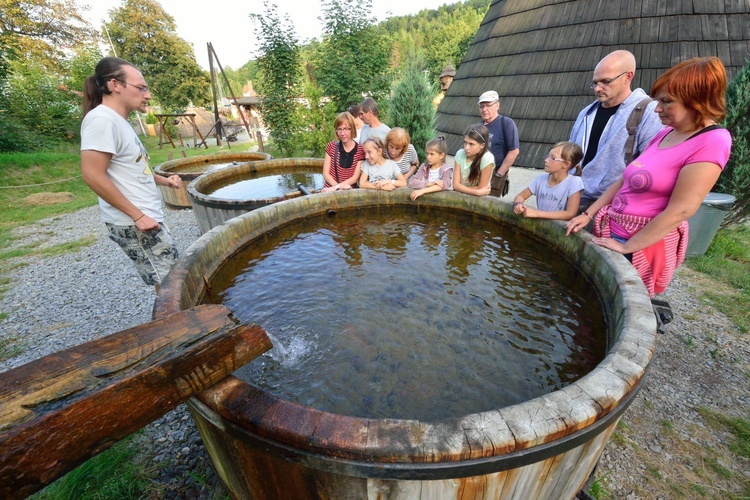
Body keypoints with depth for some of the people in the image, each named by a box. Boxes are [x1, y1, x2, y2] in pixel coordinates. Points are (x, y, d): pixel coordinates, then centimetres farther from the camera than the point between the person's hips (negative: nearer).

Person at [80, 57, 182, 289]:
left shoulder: (118, 121, 16)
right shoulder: (101, 119, -15)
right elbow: (93, 175, -21)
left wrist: (163, 180, 11)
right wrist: (137, 215, -20)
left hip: (146, 217, 10)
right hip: (133, 223, -10)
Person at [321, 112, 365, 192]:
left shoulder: (360, 150, 1)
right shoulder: (331, 146, 8)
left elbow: (355, 177, -2)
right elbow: (326, 173, 4)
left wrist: (336, 187, -13)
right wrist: (339, 186, -12)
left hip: (349, 191, -1)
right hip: (329, 189, 1)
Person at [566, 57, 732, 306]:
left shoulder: (711, 142, -16)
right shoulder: (665, 134, 8)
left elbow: (679, 211, -20)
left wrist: (626, 247, -17)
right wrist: (587, 214, 5)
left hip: (643, 245, -8)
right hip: (612, 232, 8)